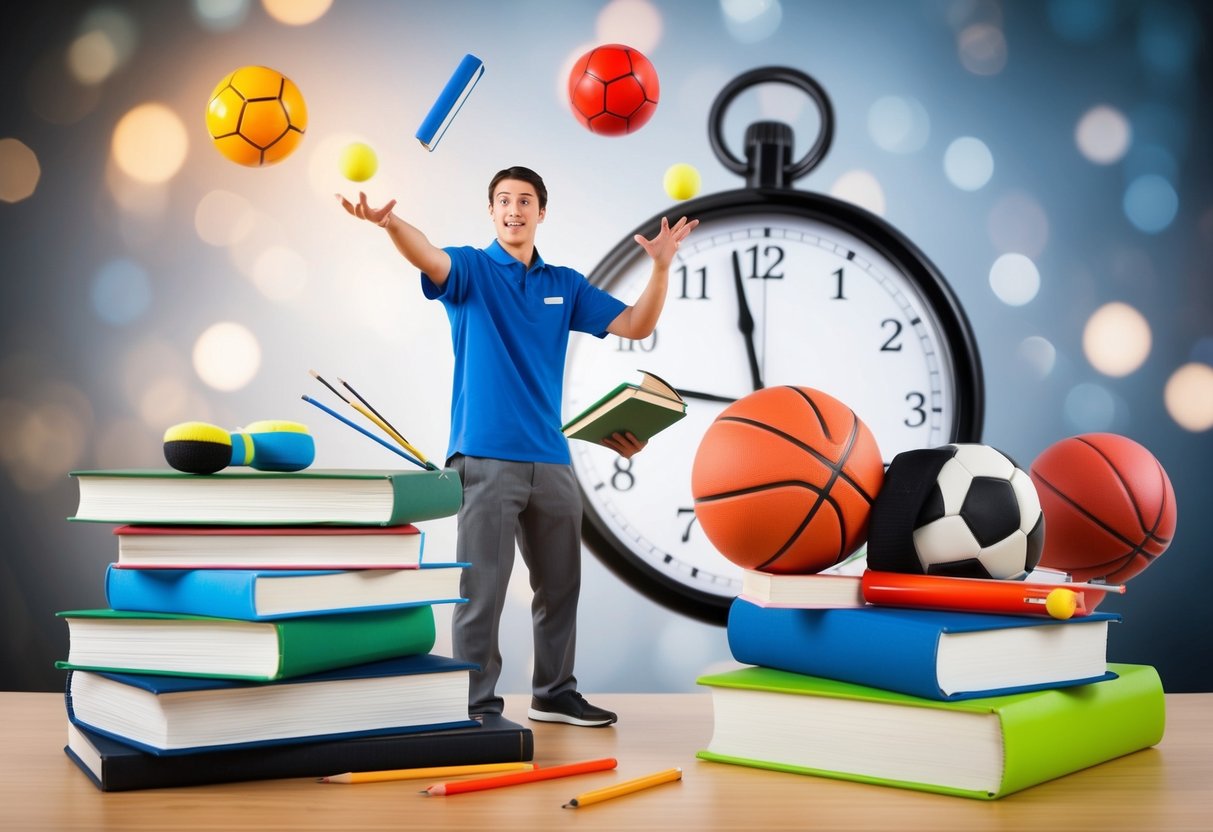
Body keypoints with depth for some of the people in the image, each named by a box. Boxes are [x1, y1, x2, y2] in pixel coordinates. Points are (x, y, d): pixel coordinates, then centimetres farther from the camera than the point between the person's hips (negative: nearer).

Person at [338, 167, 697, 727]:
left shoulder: (566, 285, 13)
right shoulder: (471, 270, -1)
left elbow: (636, 326, 10)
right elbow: (429, 257, -24)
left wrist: (661, 266, -5)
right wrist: (390, 222, -46)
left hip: (551, 460, 5)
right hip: (485, 458, -5)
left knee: (559, 584, 14)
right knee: (482, 587, -4)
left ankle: (554, 693, 28)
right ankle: (478, 703, 7)